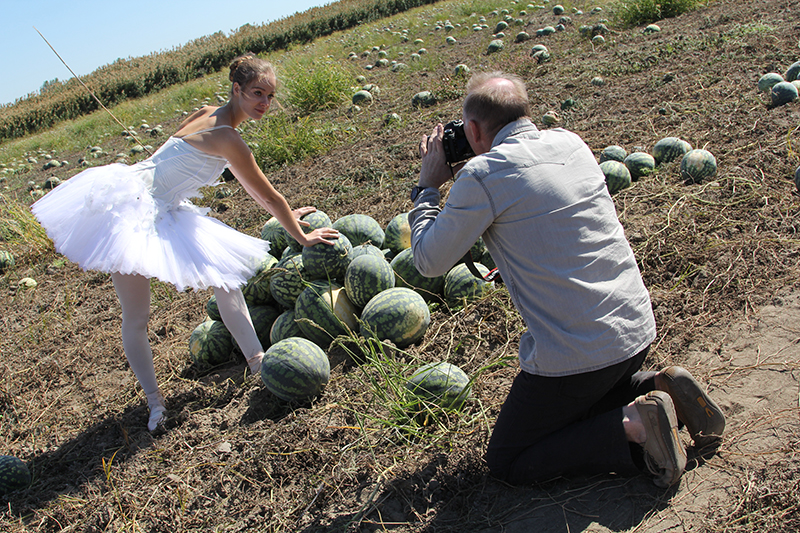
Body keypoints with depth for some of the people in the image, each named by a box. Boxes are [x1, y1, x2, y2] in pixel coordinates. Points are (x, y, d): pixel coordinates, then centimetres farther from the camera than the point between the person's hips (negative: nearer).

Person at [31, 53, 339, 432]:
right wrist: (302, 237, 0)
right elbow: (268, 194, -12)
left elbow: (248, 183, 21)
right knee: (136, 316, -1)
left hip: (162, 216, 10)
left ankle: (257, 361, 16)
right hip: (130, 212, -10)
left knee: (226, 278, 8)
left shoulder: (209, 115, 8)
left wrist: (284, 213, 30)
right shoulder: (226, 138, -20)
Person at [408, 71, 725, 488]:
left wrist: (427, 186, 5)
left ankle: (631, 427, -6)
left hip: (576, 354, -8)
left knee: (506, 464, 10)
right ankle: (661, 389, 12)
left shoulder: (482, 175, -17)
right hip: (638, 327, 8)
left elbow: (430, 261, -6)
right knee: (582, 399, 36)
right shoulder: (571, 143, 6)